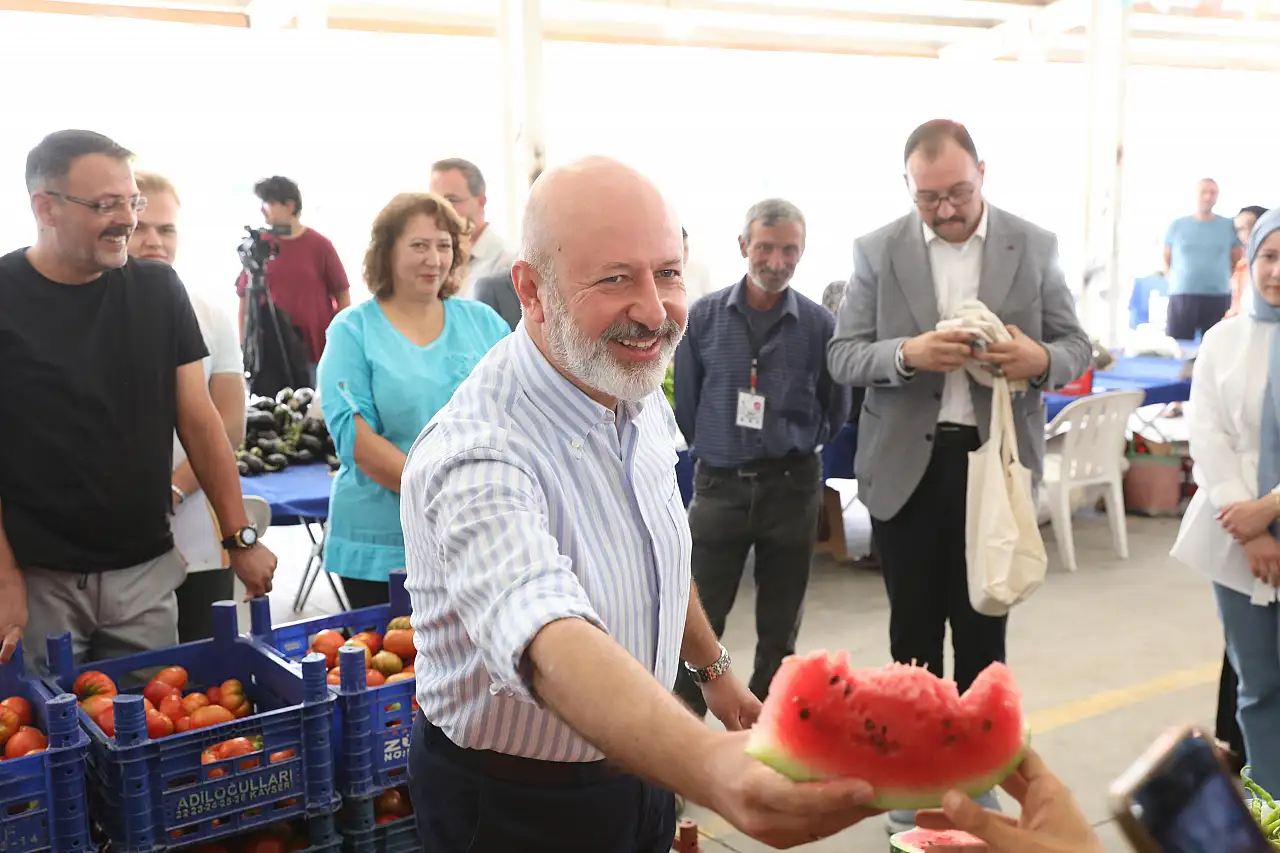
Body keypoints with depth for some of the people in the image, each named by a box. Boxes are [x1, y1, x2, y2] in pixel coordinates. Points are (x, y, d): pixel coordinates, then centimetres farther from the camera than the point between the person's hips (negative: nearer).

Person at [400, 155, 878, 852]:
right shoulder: (475, 457, -33)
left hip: (641, 763, 7)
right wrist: (711, 769, -64)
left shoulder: (642, 398, -6)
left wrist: (714, 667, 20)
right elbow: (551, 648, -49)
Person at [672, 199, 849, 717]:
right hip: (719, 484, 0)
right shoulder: (704, 316, -2)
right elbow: (684, 401, 8)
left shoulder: (818, 323, -4)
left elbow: (835, 409, 8)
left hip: (792, 486, 1)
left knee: (779, 626, 12)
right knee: (700, 620, 1)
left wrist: (796, 448, 10)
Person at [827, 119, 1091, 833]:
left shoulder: (1036, 246, 1)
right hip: (907, 465, 0)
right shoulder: (877, 251, -1)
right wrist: (909, 353, -23)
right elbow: (843, 357, -3)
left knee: (984, 627, 11)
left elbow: (1077, 346, 3)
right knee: (914, 627, 12)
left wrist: (1042, 360, -20)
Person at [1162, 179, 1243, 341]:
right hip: (1181, 297, 0)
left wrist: (1224, 280, 5)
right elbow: (1166, 259, 14)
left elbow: (1239, 262, 15)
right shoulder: (1177, 225, 7)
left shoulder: (1229, 226, 8)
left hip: (1218, 298, 1)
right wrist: (1175, 281, 2)